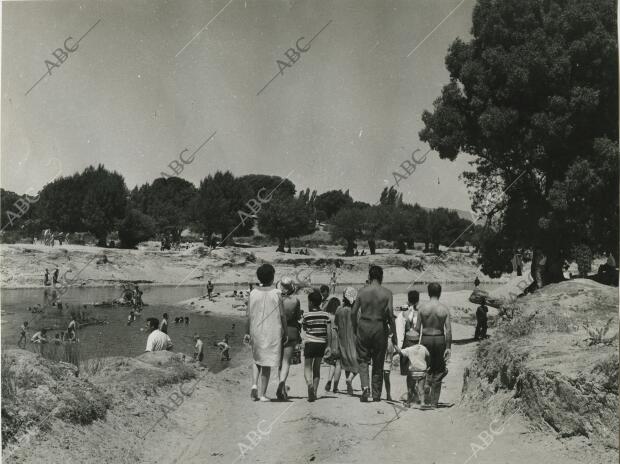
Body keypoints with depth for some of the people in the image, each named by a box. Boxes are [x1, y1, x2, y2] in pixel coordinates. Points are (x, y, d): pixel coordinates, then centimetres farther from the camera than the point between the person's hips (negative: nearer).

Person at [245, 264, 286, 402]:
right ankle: (262, 394, 6)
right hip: (273, 333, -2)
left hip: (256, 332, 2)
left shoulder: (253, 293, -2)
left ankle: (254, 384, 0)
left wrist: (247, 332, 10)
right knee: (267, 363, 6)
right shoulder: (276, 293, -8)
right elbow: (282, 315, -6)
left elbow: (249, 315, 0)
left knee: (257, 359, 21)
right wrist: (285, 333, 3)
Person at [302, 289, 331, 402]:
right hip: (322, 343, 4)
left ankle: (309, 384, -28)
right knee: (317, 368, 15)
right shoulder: (325, 315, 2)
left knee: (307, 367, 1)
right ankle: (314, 392, 16)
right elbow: (329, 331, -1)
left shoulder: (307, 315, -6)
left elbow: (304, 328, 8)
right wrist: (328, 345, 7)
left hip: (310, 343, -4)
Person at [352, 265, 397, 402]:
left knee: (363, 360, 12)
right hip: (380, 328, 0)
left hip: (364, 326, 1)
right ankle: (376, 394, 17)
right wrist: (394, 334, -3)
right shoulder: (387, 293, -5)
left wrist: (355, 329, 14)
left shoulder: (362, 292, -1)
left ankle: (365, 387, -10)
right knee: (378, 363, 11)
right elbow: (390, 315, -10)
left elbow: (354, 312, 1)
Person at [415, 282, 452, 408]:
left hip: (426, 339, 0)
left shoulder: (422, 307, -5)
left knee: (425, 371, 11)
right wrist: (448, 347, -2)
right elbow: (448, 330, -7)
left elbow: (417, 328, -4)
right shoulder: (444, 309, -4)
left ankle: (426, 399, 2)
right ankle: (434, 401, 11)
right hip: (440, 339, 0)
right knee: (438, 371, 10)